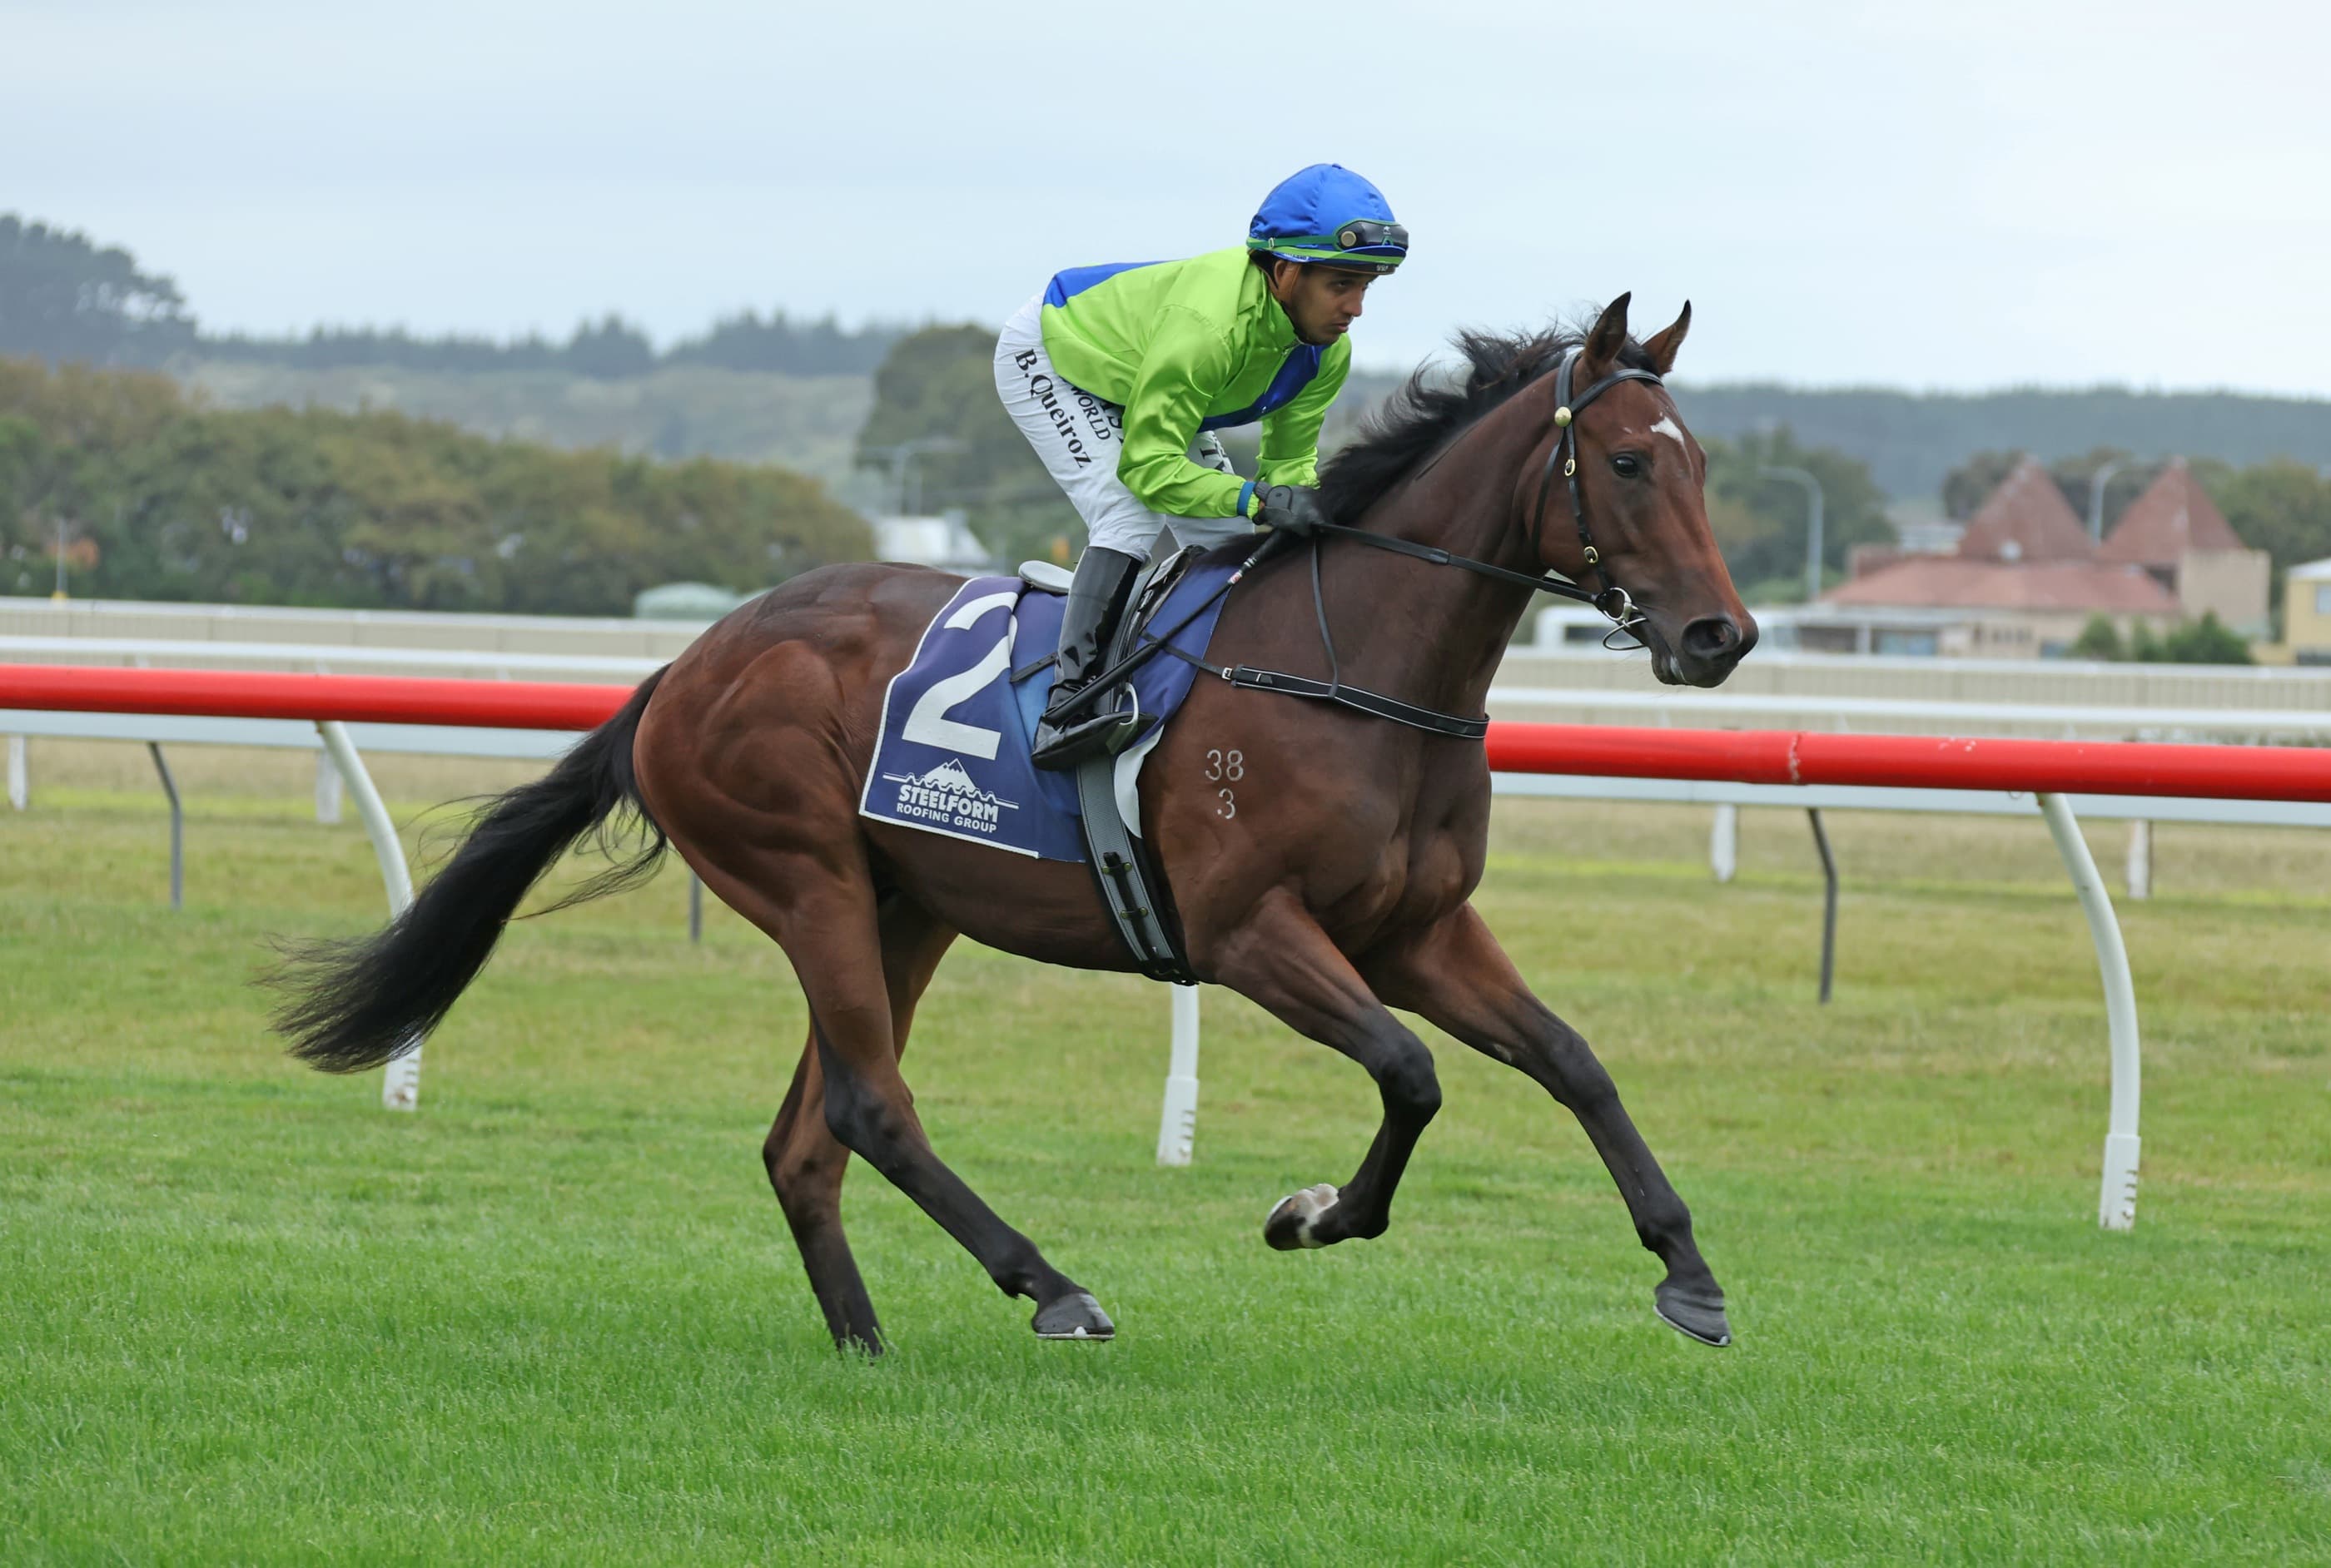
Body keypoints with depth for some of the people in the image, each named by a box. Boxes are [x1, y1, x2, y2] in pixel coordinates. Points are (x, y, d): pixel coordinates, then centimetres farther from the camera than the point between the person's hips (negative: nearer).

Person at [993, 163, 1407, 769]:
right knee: (1129, 518, -26)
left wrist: (1306, 505, -30)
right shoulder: (1205, 328, -45)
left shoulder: (1328, 351, -20)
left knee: (1231, 535, 1)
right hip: (1045, 358, -8)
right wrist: (1258, 498, -50)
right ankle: (1066, 708, -26)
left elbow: (1290, 458, -9)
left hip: (1130, 366, 8)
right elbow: (1147, 467, -40)